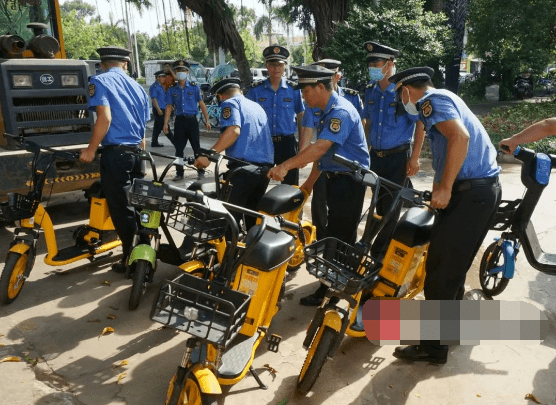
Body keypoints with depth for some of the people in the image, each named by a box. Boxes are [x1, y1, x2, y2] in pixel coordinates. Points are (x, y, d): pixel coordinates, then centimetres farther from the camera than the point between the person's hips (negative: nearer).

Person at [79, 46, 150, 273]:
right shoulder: (137, 87, 16)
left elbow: (105, 118, -18)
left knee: (121, 209, 1)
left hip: (116, 152, -6)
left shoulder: (100, 82, -4)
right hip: (137, 152, 7)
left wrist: (91, 150, -10)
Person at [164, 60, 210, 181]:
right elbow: (169, 107, 7)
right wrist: (165, 123, -1)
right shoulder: (172, 90, 7)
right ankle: (179, 173, 11)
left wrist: (207, 120, -2)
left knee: (196, 146, 2)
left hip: (192, 120, -2)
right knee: (179, 148, 3)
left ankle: (201, 170, 14)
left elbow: (201, 104, 2)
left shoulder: (194, 87, 2)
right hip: (179, 121, 2)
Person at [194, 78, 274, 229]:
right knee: (254, 216, 17)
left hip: (243, 167, -7)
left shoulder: (230, 103, 3)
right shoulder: (257, 106, 26)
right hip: (266, 167, 8)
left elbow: (233, 131, -17)